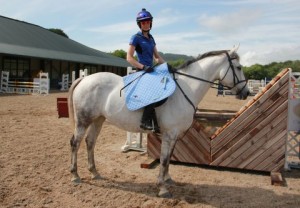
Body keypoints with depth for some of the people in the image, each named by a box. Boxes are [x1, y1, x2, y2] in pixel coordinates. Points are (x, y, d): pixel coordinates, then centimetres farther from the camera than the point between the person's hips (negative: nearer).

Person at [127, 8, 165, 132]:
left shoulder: (151, 38, 17)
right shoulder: (136, 38, -4)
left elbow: (157, 57, 21)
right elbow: (129, 58, -10)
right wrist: (143, 67, -21)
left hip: (151, 70, 8)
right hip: (142, 71, -8)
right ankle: (145, 121, -26)